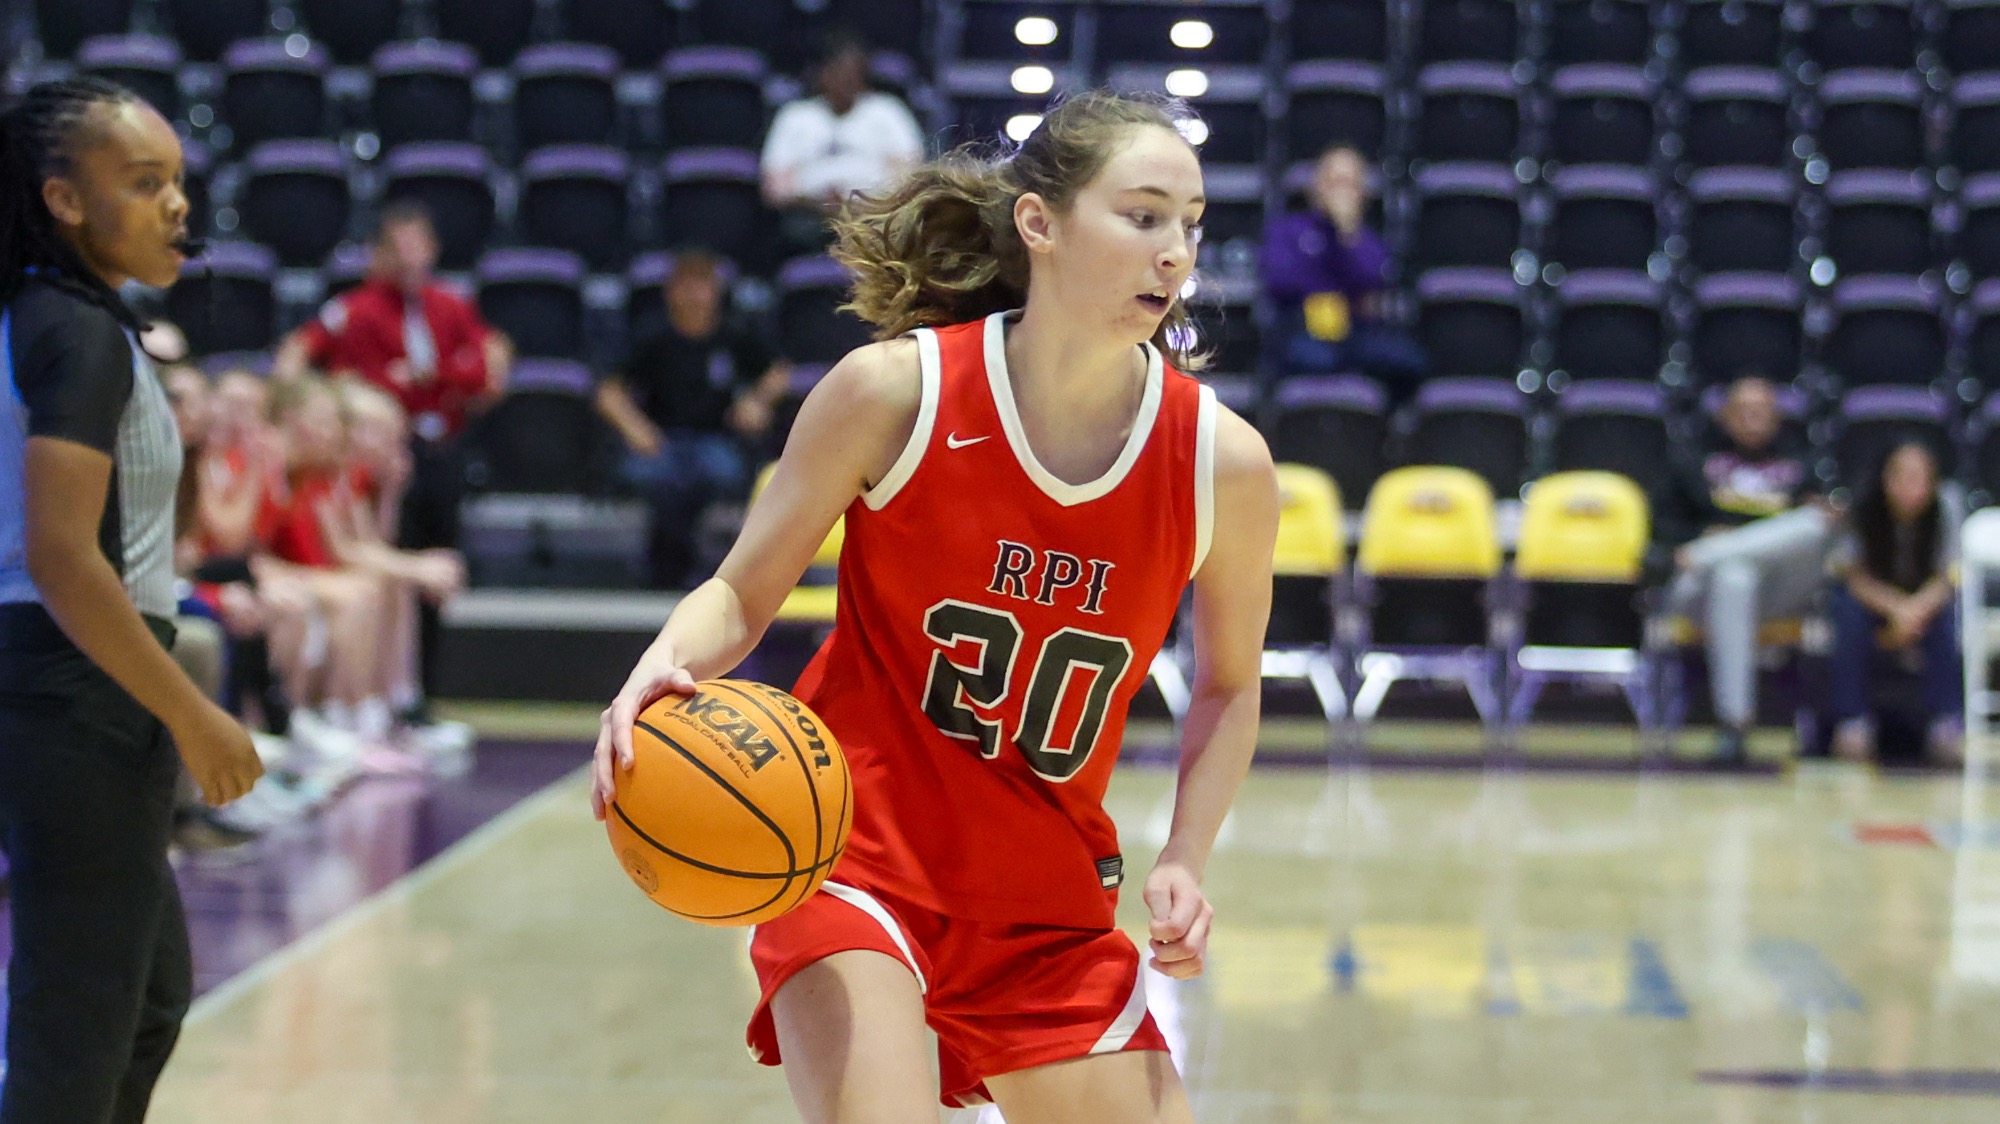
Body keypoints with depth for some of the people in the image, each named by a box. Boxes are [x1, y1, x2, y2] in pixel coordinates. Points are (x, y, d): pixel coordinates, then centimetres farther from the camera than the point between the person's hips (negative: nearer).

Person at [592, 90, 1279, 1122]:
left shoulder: (1221, 460, -9)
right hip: (855, 850, -4)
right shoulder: (894, 391, -15)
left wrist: (1185, 861, -5)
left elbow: (1229, 687, 8)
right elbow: (741, 595, -4)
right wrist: (663, 669, -25)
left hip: (1050, 903, 4)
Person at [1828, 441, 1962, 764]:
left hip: (1924, 598, 1)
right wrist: (1895, 609, -40)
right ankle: (1852, 723, -25)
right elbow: (1856, 577, -22)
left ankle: (1945, 727, -22)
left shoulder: (1944, 514, -20)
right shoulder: (1861, 511, -23)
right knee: (1851, 610, -33)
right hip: (1872, 596, -1)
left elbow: (1945, 580, -19)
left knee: (1946, 615, -31)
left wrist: (1916, 609, -40)